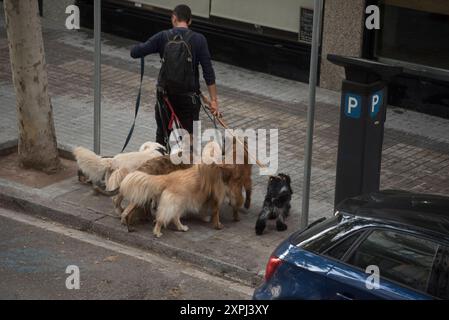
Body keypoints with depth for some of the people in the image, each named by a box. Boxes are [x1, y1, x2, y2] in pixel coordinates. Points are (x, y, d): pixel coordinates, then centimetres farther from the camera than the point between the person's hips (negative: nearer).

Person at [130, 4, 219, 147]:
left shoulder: (163, 37, -5)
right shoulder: (199, 40, -8)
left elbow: (135, 52, -7)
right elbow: (208, 72, -11)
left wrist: (141, 46, 16)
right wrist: (213, 99, -8)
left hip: (165, 95, 1)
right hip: (189, 97, -1)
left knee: (162, 134, 17)